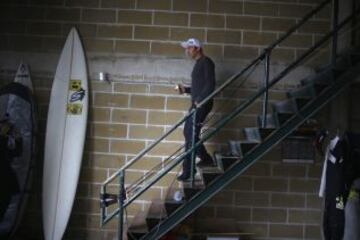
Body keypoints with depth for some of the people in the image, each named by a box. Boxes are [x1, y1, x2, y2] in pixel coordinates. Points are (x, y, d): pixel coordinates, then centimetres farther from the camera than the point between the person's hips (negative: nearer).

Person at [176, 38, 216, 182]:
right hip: (196, 104, 9)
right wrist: (185, 90, 11)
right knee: (189, 134, 9)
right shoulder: (198, 64, 20)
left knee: (191, 134, -11)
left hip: (202, 104, -9)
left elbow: (210, 85, -17)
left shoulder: (206, 62, -7)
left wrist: (200, 100, -22)